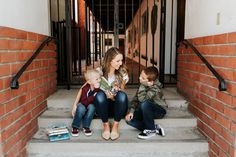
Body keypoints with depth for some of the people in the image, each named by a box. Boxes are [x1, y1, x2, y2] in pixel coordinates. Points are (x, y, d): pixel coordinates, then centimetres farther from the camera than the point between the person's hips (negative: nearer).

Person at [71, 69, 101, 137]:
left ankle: (86, 127, -20)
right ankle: (75, 127, -16)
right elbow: (84, 102, -23)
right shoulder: (85, 88, -21)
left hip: (91, 105, 2)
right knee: (81, 108, -33)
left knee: (91, 106, -31)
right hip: (83, 105, -2)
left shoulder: (99, 88, -15)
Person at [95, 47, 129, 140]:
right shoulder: (99, 71, -5)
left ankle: (115, 126, -18)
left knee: (122, 94, -32)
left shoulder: (122, 73, -1)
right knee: (100, 94, -33)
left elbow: (122, 91, 4)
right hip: (103, 107, -1)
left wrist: (117, 91, -20)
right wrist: (106, 95, -22)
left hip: (117, 107, 1)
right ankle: (106, 125, -17)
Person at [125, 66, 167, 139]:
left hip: (159, 111, -7)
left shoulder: (155, 87, -27)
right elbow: (135, 98, -3)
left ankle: (150, 130, -18)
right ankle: (155, 128, -8)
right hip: (146, 111, 7)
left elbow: (142, 99, -40)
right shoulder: (143, 85, -6)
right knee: (129, 119, -12)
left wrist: (143, 85, -37)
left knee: (145, 104, -38)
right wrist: (131, 111, -15)